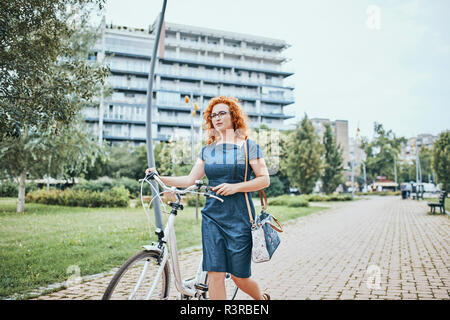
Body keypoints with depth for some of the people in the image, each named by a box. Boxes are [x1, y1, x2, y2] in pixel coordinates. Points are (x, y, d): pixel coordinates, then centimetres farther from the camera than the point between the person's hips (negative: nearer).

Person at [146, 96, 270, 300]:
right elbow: (191, 179, 9)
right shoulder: (207, 150, 11)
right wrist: (161, 178, -2)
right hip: (212, 216, 4)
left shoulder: (248, 146, 0)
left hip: (239, 217, -3)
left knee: (239, 277, 5)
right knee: (214, 274, -2)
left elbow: (264, 179, -4)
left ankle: (262, 298, 36)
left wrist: (235, 187, -16)